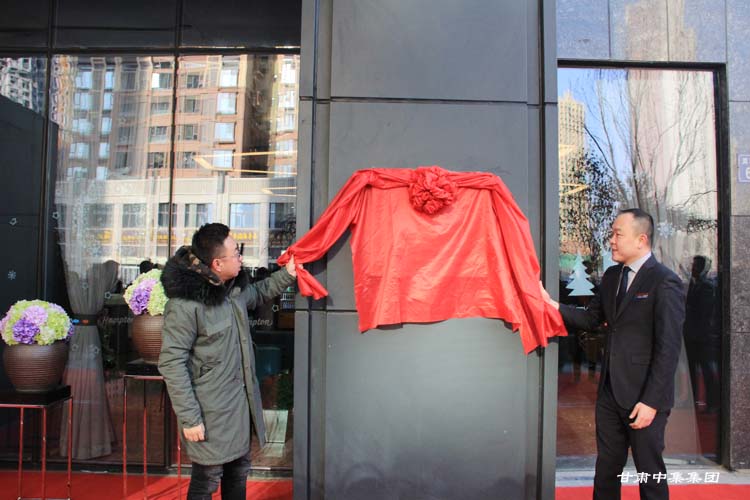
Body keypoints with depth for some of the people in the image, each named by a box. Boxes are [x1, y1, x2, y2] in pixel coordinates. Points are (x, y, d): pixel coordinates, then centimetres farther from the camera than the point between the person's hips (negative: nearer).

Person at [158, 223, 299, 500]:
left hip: (240, 402, 8)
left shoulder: (234, 287, 2)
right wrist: (189, 418, -20)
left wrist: (287, 275, 14)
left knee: (238, 470, 21)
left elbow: (258, 293, 27)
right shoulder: (184, 304, -23)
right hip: (210, 410, -8)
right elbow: (171, 363, -21)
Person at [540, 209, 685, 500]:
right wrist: (552, 304, -5)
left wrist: (651, 402, -17)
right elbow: (591, 319, 9)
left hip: (644, 398, -6)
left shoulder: (664, 283, -14)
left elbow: (669, 348, -16)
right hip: (610, 392, 6)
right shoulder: (611, 276, 8)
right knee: (606, 468, 17)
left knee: (650, 472, 11)